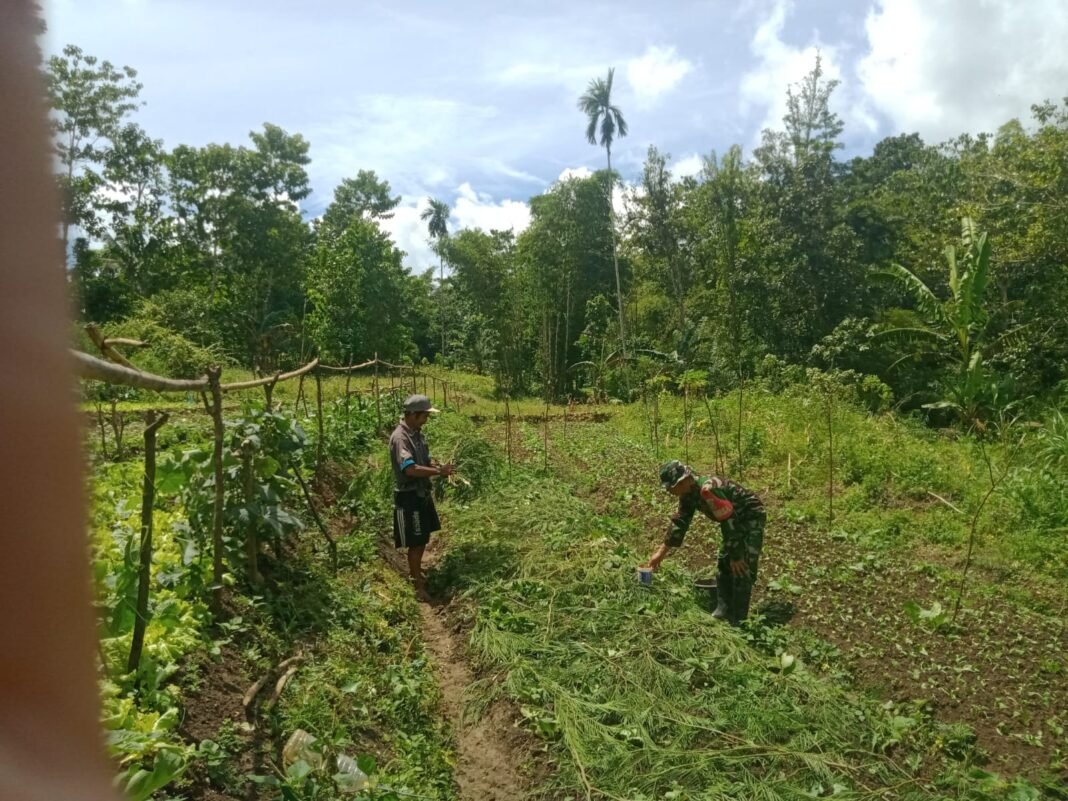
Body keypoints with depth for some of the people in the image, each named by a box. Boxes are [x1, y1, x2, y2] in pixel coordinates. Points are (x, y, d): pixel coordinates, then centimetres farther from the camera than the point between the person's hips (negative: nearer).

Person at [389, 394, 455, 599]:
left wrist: (439, 467, -2)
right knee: (416, 542, 0)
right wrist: (439, 471, -27)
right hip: (409, 497, -9)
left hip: (422, 493, 9)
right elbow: (410, 469, -33)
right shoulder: (400, 437, -23)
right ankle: (419, 585, 12)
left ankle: (413, 571, 39)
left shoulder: (417, 433, 6)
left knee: (423, 538, 21)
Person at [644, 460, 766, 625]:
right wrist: (661, 552, 3)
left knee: (741, 570, -10)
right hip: (736, 520, 10)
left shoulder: (708, 490, -35)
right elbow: (679, 522, 4)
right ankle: (723, 611, 23)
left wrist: (736, 557, -21)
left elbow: (730, 525, -30)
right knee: (724, 565, 13)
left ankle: (737, 621, -2)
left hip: (752, 518, -10)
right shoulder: (688, 493, -5)